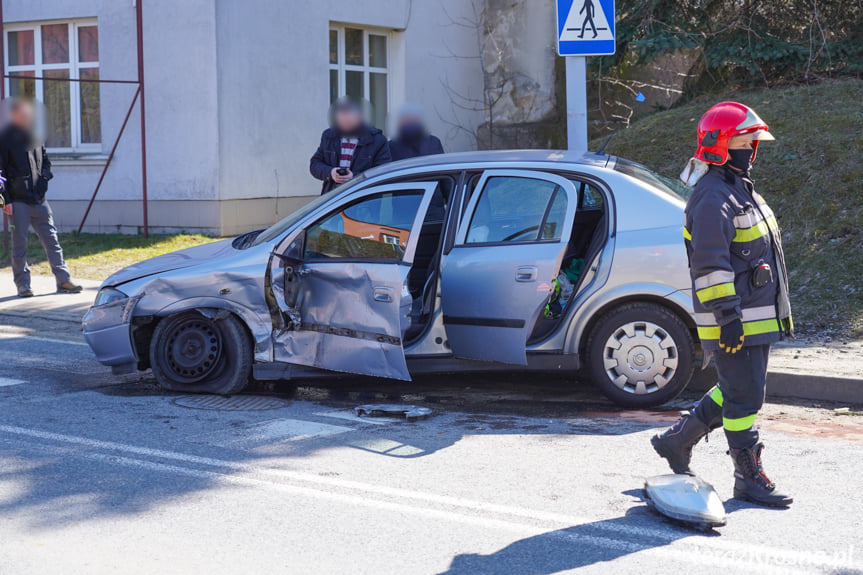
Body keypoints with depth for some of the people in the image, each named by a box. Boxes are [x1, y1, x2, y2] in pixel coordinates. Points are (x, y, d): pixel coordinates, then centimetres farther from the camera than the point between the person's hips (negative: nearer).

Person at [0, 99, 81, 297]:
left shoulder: (34, 135, 13)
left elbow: (45, 160, 26)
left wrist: (45, 175, 4)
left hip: (39, 199, 5)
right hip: (18, 201, -5)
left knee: (51, 240, 4)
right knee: (19, 244, 1)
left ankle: (63, 280, 7)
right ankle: (22, 284, 10)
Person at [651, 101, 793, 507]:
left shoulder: (739, 191, 18)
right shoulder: (713, 199, -16)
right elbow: (710, 264, -23)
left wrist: (779, 311, 27)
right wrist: (727, 316, -26)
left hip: (757, 317, 10)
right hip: (735, 321, -10)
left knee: (733, 391, 17)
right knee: (744, 397, -2)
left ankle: (677, 440, 28)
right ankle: (749, 478, 8)